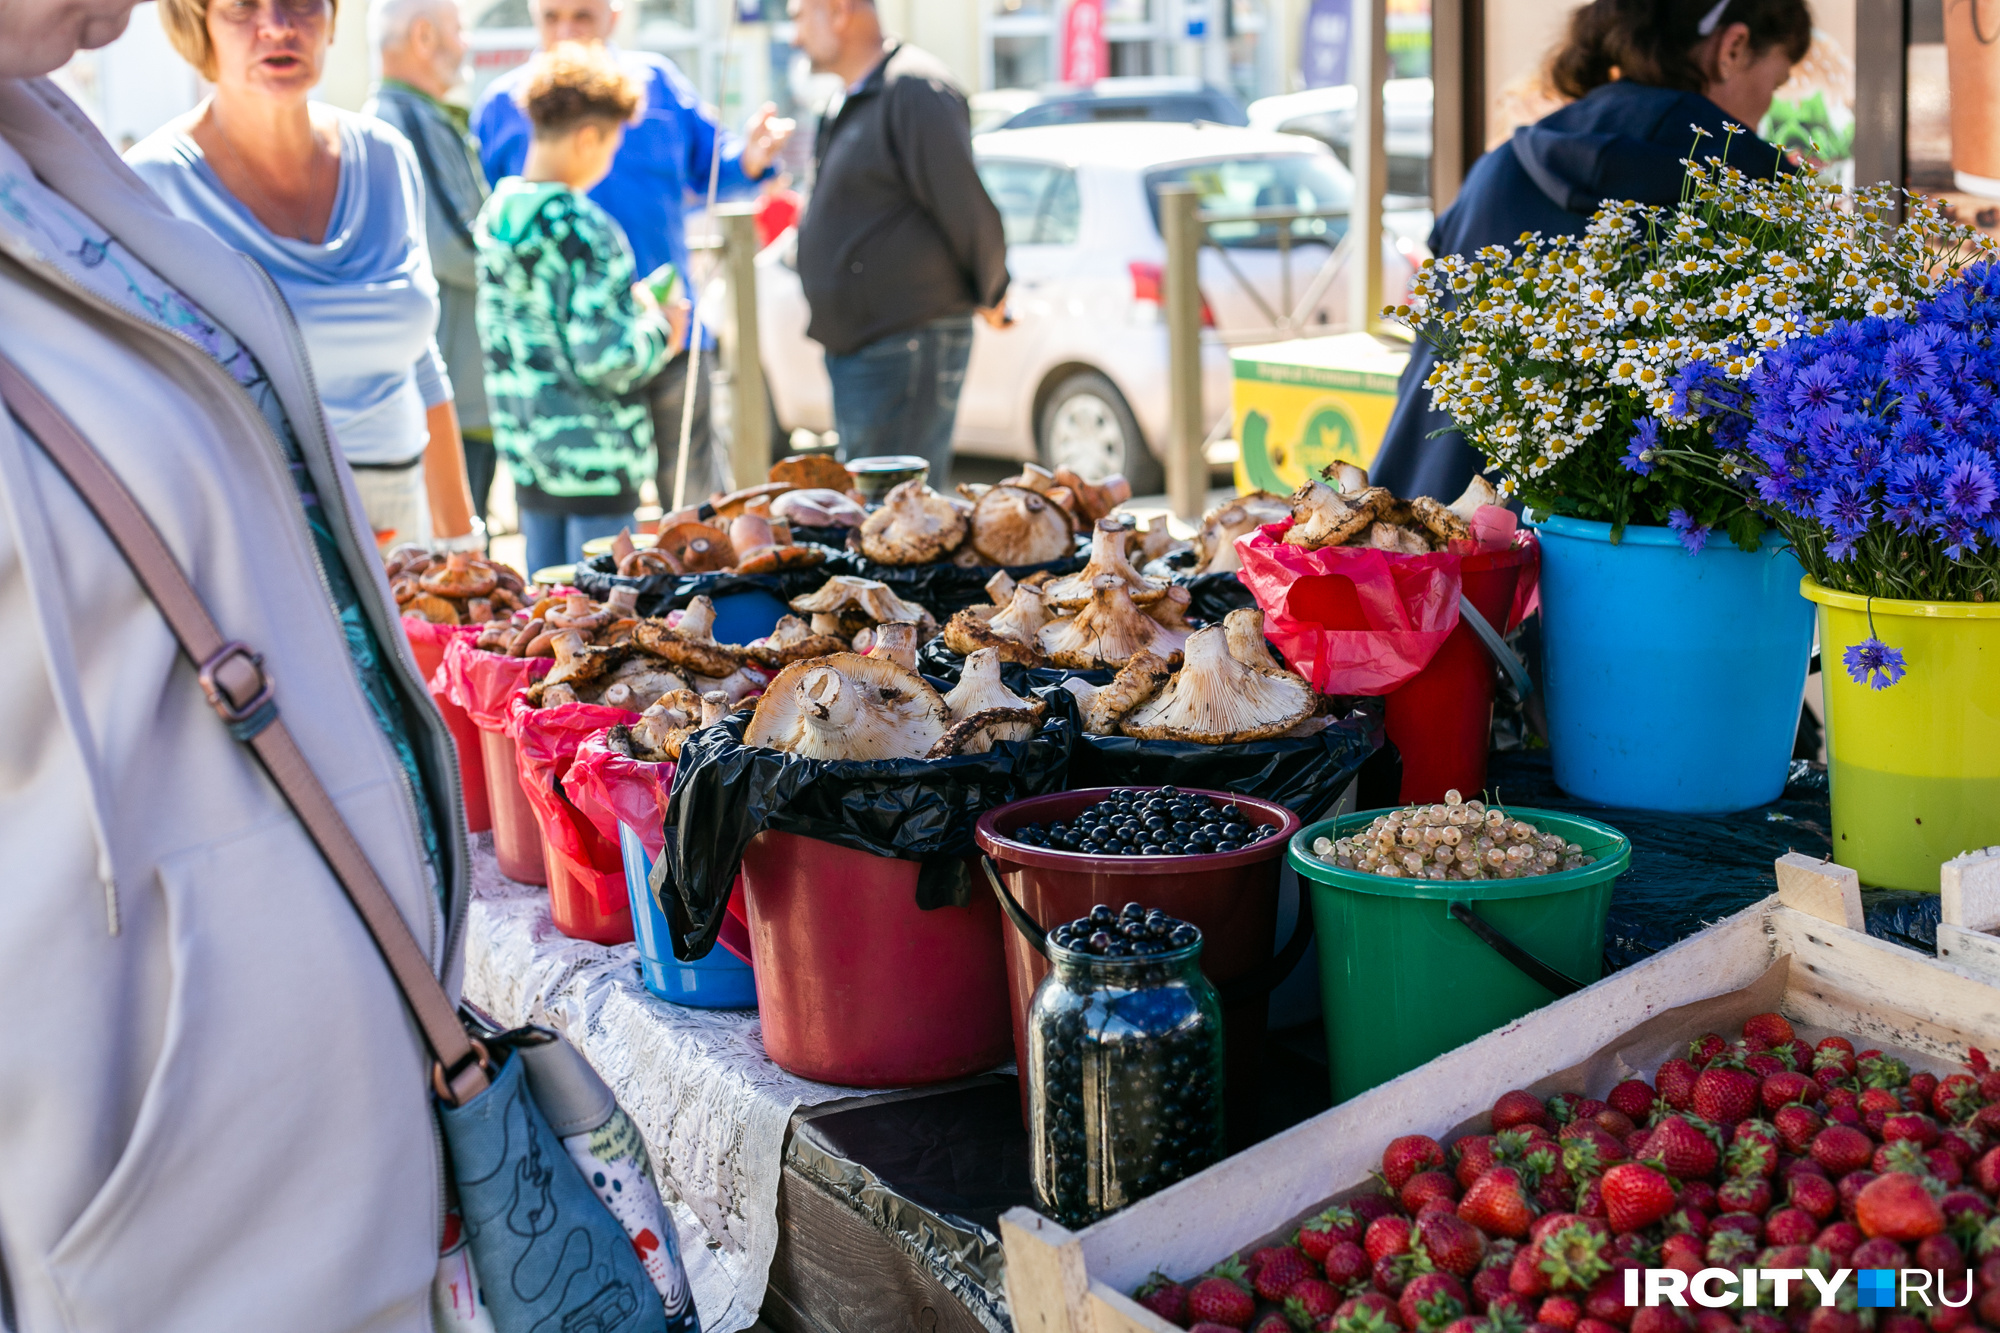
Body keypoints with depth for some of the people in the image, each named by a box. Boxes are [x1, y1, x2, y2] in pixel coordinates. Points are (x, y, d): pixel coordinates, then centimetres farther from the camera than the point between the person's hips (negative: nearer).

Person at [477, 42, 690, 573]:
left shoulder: (496, 215, 5)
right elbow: (605, 359, -24)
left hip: (526, 449, 8)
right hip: (596, 460, -8)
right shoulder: (585, 231, -19)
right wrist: (658, 331, -5)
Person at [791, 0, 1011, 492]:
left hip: (905, 350, -10)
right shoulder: (850, 106, 17)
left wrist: (991, 298, -7)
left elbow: (966, 206, -17)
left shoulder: (913, 91, -15)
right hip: (850, 348, 10)